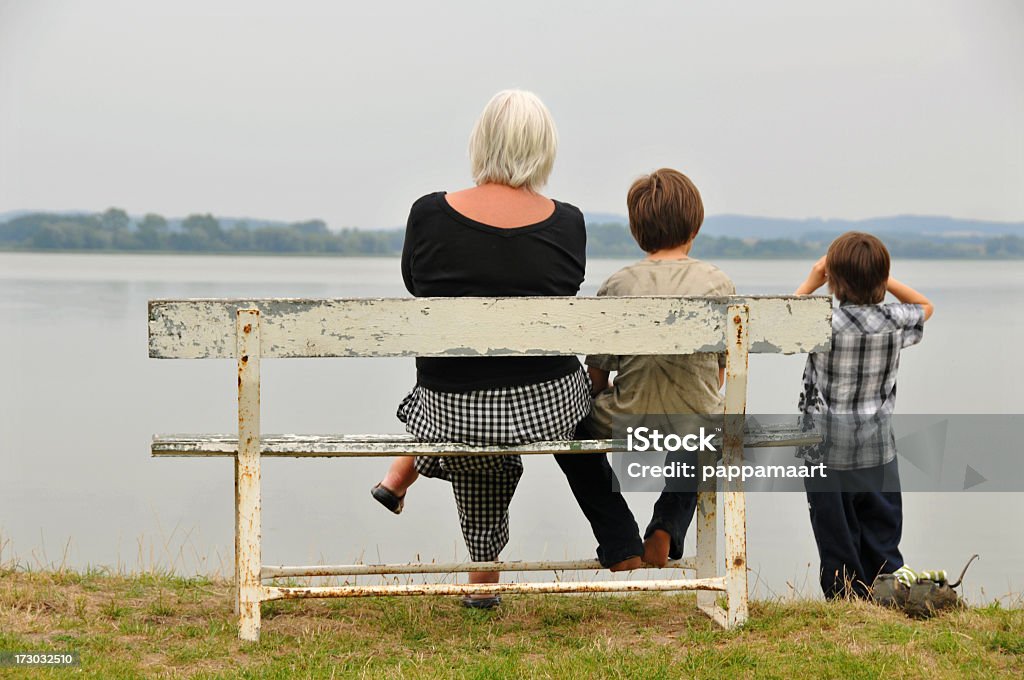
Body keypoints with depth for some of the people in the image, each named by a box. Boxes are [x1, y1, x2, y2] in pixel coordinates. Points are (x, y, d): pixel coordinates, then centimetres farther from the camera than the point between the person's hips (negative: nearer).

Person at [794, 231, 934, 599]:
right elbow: (924, 306, 18)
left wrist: (810, 283, 6)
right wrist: (882, 278, 9)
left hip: (826, 453, -3)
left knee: (838, 542, 5)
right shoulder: (894, 321, -5)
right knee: (882, 542, 12)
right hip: (878, 453, 3)